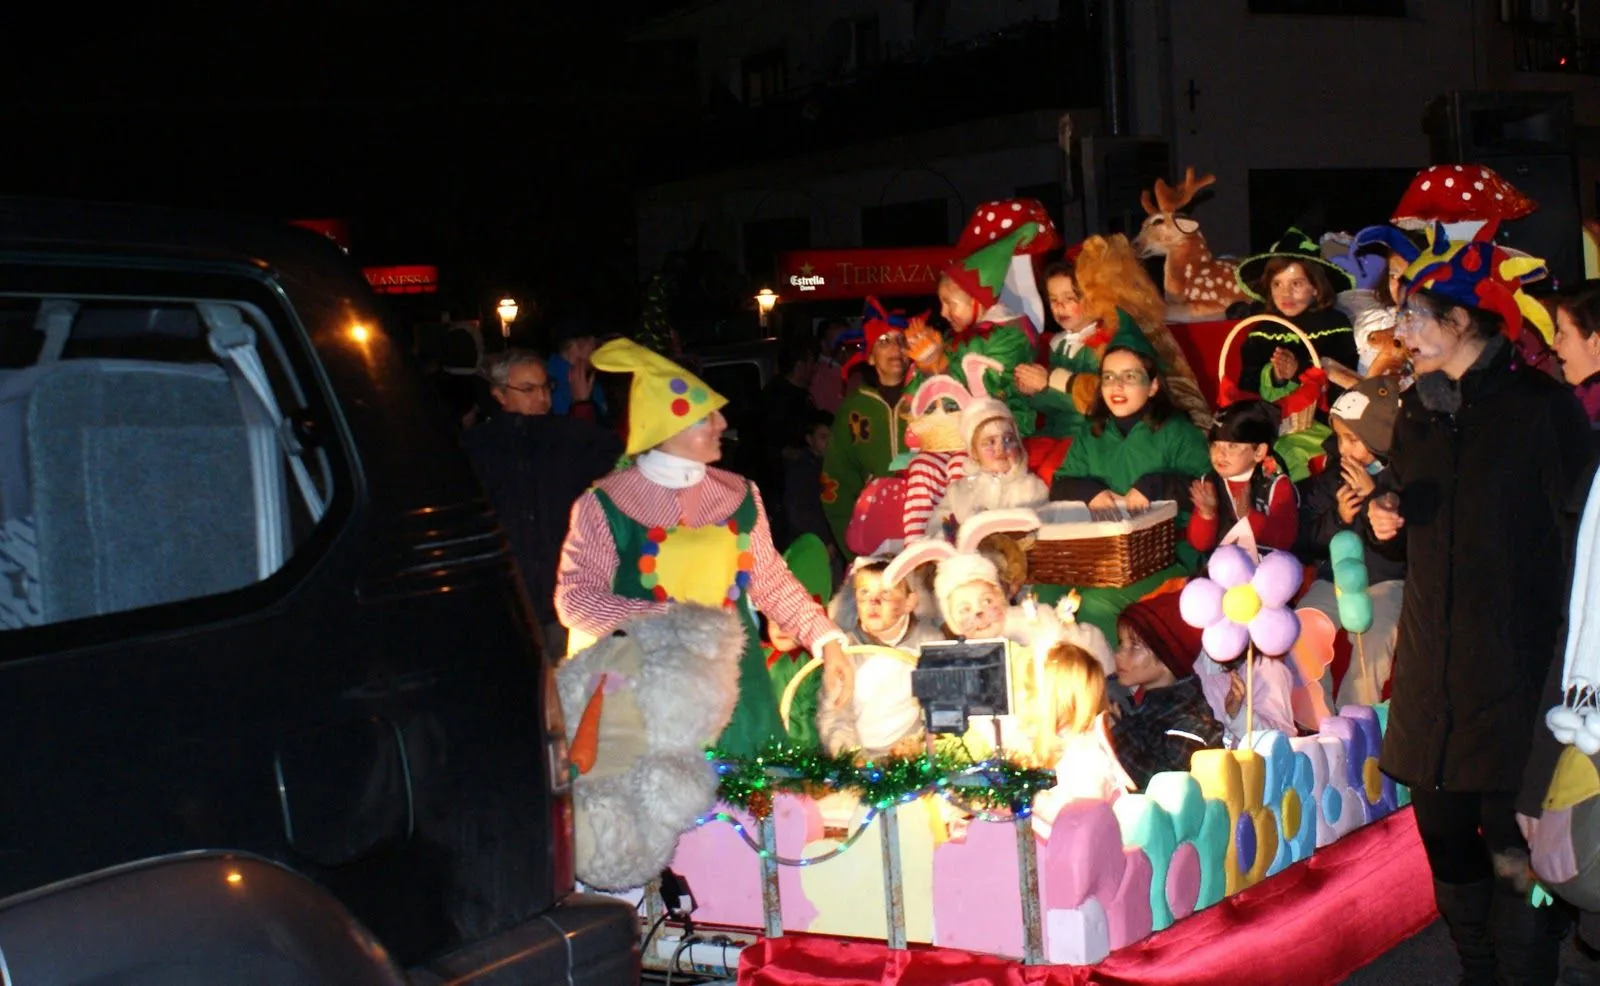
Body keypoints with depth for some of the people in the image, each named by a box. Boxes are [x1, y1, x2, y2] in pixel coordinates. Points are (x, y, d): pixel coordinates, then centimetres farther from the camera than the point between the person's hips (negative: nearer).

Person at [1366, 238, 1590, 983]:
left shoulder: (1541, 407, -8)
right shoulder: (1419, 411, 13)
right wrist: (1387, 527, 1)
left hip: (1512, 665, -6)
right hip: (1430, 662, 6)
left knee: (1512, 845, -5)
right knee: (1443, 831, 12)